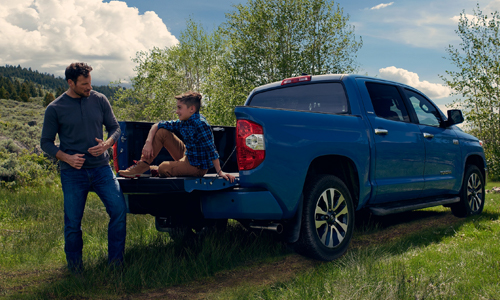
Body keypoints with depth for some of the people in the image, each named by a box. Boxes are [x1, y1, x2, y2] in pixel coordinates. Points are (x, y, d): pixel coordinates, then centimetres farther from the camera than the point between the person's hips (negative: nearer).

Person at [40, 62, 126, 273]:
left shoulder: (99, 100, 4)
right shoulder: (55, 109, -2)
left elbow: (114, 127, 11)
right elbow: (46, 142, 3)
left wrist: (107, 144, -11)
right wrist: (66, 157, -14)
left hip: (101, 168, 2)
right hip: (73, 173, -2)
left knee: (119, 210, -10)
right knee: (73, 222, 4)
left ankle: (115, 261, 5)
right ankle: (74, 264, 26)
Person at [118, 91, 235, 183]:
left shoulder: (200, 124, -26)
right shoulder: (183, 122, 0)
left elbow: (211, 149, -28)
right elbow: (157, 125, 5)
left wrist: (220, 172, -29)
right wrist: (148, 142, -10)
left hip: (198, 167, -9)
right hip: (187, 156, 9)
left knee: (162, 168, -22)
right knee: (161, 132, 2)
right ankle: (143, 165, 2)